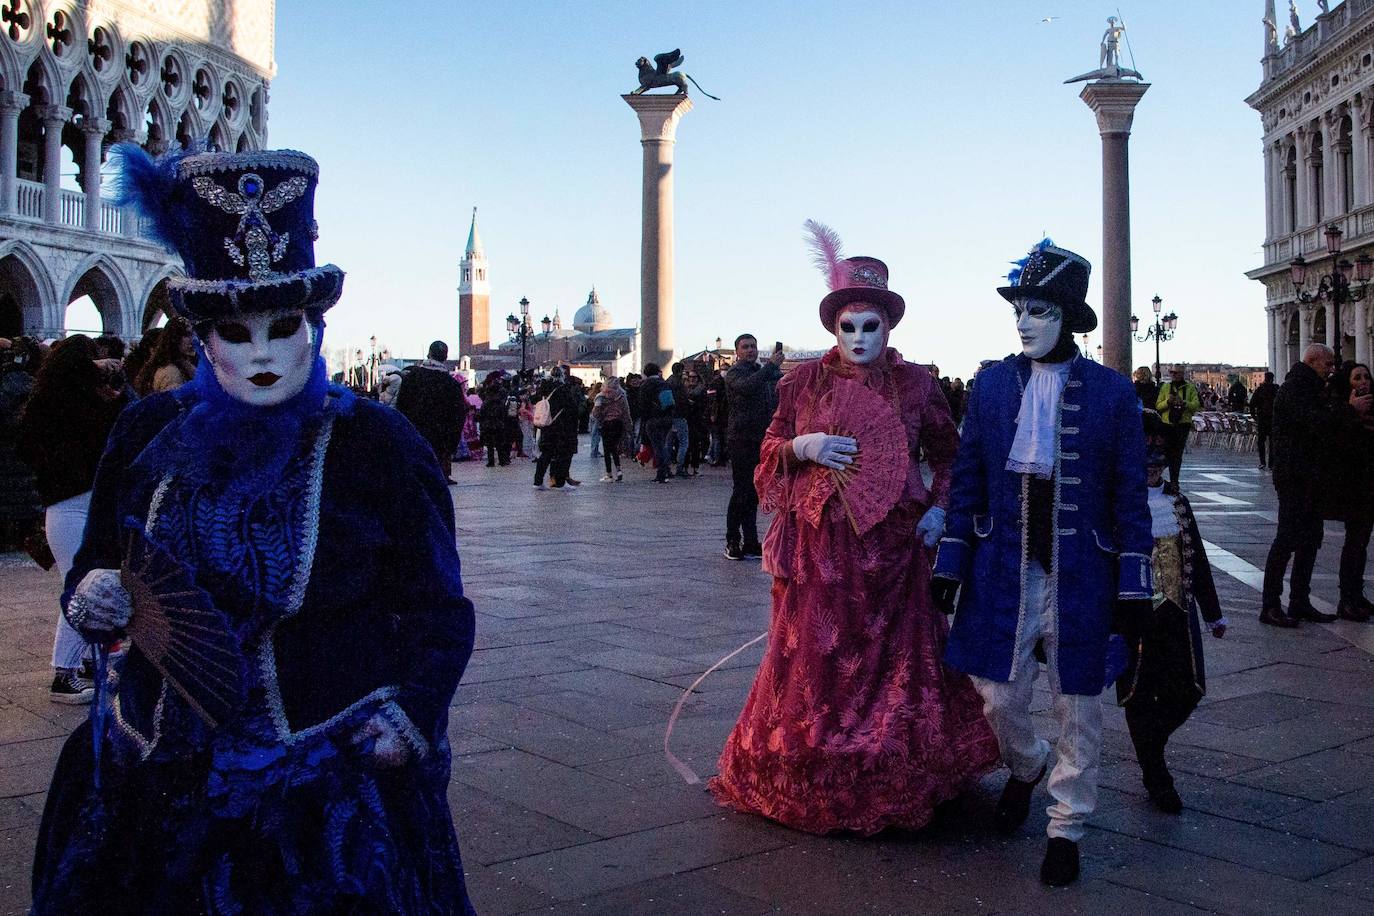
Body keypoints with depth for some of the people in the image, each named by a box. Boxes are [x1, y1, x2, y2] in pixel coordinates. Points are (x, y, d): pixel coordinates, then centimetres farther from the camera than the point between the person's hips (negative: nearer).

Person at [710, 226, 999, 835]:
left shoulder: (915, 384, 3)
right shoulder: (805, 383, 4)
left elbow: (950, 456, 14)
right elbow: (771, 452, 10)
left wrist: (939, 508, 0)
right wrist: (803, 448, -10)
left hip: (892, 549, 0)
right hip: (819, 549, 1)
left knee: (893, 657, 3)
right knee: (816, 659, 3)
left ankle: (892, 782, 19)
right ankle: (814, 782, 19)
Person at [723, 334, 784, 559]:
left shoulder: (761, 371, 20)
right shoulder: (735, 372, -6)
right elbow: (746, 386, -28)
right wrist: (771, 366, -29)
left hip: (760, 439, 8)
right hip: (741, 440, -8)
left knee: (753, 493, 10)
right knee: (742, 491, -7)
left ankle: (750, 543, 14)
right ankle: (732, 542, 1)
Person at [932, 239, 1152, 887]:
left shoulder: (1111, 391, -3)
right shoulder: (992, 382, 3)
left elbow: (1129, 494, -2)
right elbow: (968, 481, 5)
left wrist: (1133, 585, -5)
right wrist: (950, 564, 2)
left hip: (1079, 571, -1)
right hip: (1003, 565, 2)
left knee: (1077, 706, 8)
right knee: (998, 696, 8)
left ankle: (1066, 828, 27)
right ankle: (1025, 767, 42)